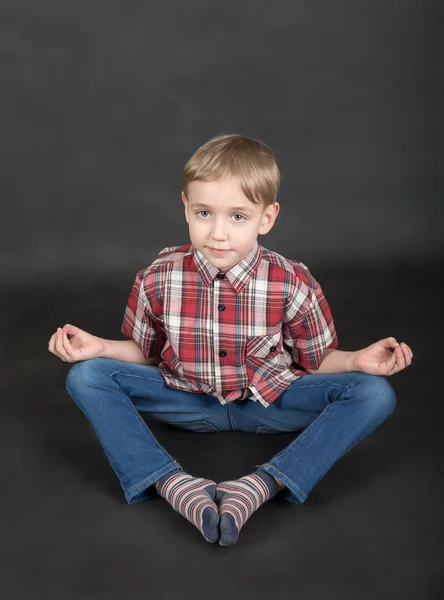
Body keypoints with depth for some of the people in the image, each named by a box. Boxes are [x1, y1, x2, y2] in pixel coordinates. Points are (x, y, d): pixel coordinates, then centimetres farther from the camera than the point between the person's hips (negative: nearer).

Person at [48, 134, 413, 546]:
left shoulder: (293, 284, -15)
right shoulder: (159, 279, -12)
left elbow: (316, 359, -3)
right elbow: (143, 352, 3)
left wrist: (357, 360, -23)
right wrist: (100, 346, -15)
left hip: (269, 402, 0)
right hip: (186, 402, 1)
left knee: (374, 394, -23)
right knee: (86, 377, -18)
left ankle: (260, 486, -34)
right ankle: (172, 483, -32)